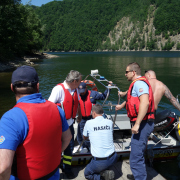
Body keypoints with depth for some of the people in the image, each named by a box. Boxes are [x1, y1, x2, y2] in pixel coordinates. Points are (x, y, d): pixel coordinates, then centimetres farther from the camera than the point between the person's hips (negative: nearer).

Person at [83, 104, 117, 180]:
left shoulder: (89, 123, -9)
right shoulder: (110, 122, -1)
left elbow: (85, 137, 10)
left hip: (99, 162, -4)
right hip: (113, 158, 4)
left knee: (87, 173, 24)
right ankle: (105, 172, 13)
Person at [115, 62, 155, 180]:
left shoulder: (139, 83, -16)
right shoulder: (138, 83, 18)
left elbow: (145, 103, -29)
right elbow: (132, 98, 33)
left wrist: (137, 124, -29)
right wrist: (122, 106, 44)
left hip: (142, 124, -11)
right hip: (142, 124, 11)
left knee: (136, 157, -6)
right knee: (138, 154, 24)